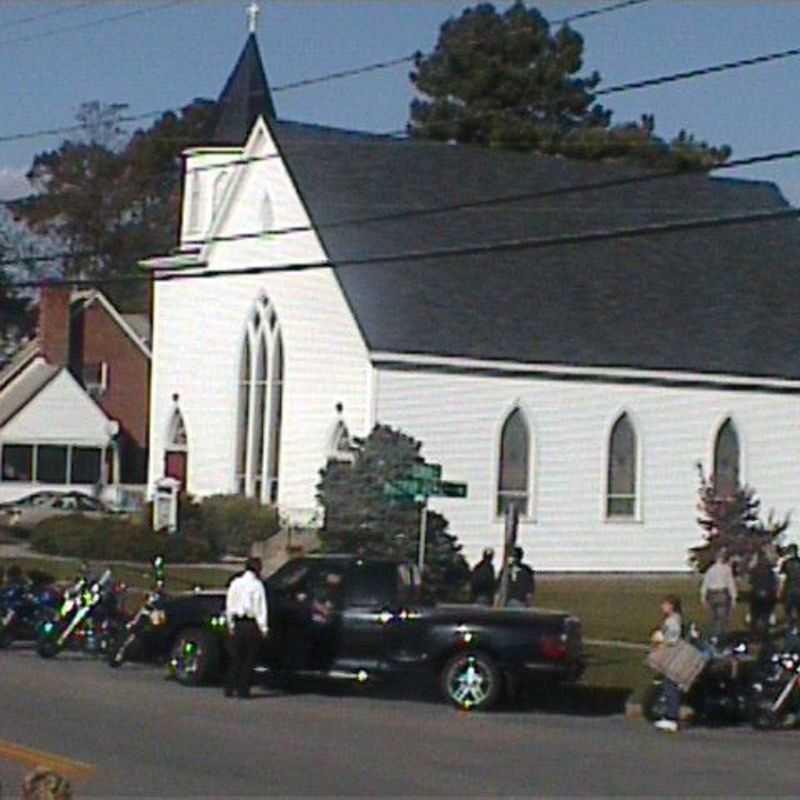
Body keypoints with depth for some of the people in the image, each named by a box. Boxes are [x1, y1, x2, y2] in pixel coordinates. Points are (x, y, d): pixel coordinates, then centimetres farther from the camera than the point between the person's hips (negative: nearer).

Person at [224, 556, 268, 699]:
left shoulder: (235, 584, 8)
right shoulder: (257, 585, -6)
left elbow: (229, 606, 9)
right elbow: (261, 608, -10)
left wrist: (230, 624, 13)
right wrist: (263, 627, -9)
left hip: (237, 624, 4)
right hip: (252, 624, -4)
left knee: (235, 657, 12)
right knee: (249, 659, 2)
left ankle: (230, 689, 11)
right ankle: (243, 690, 0)